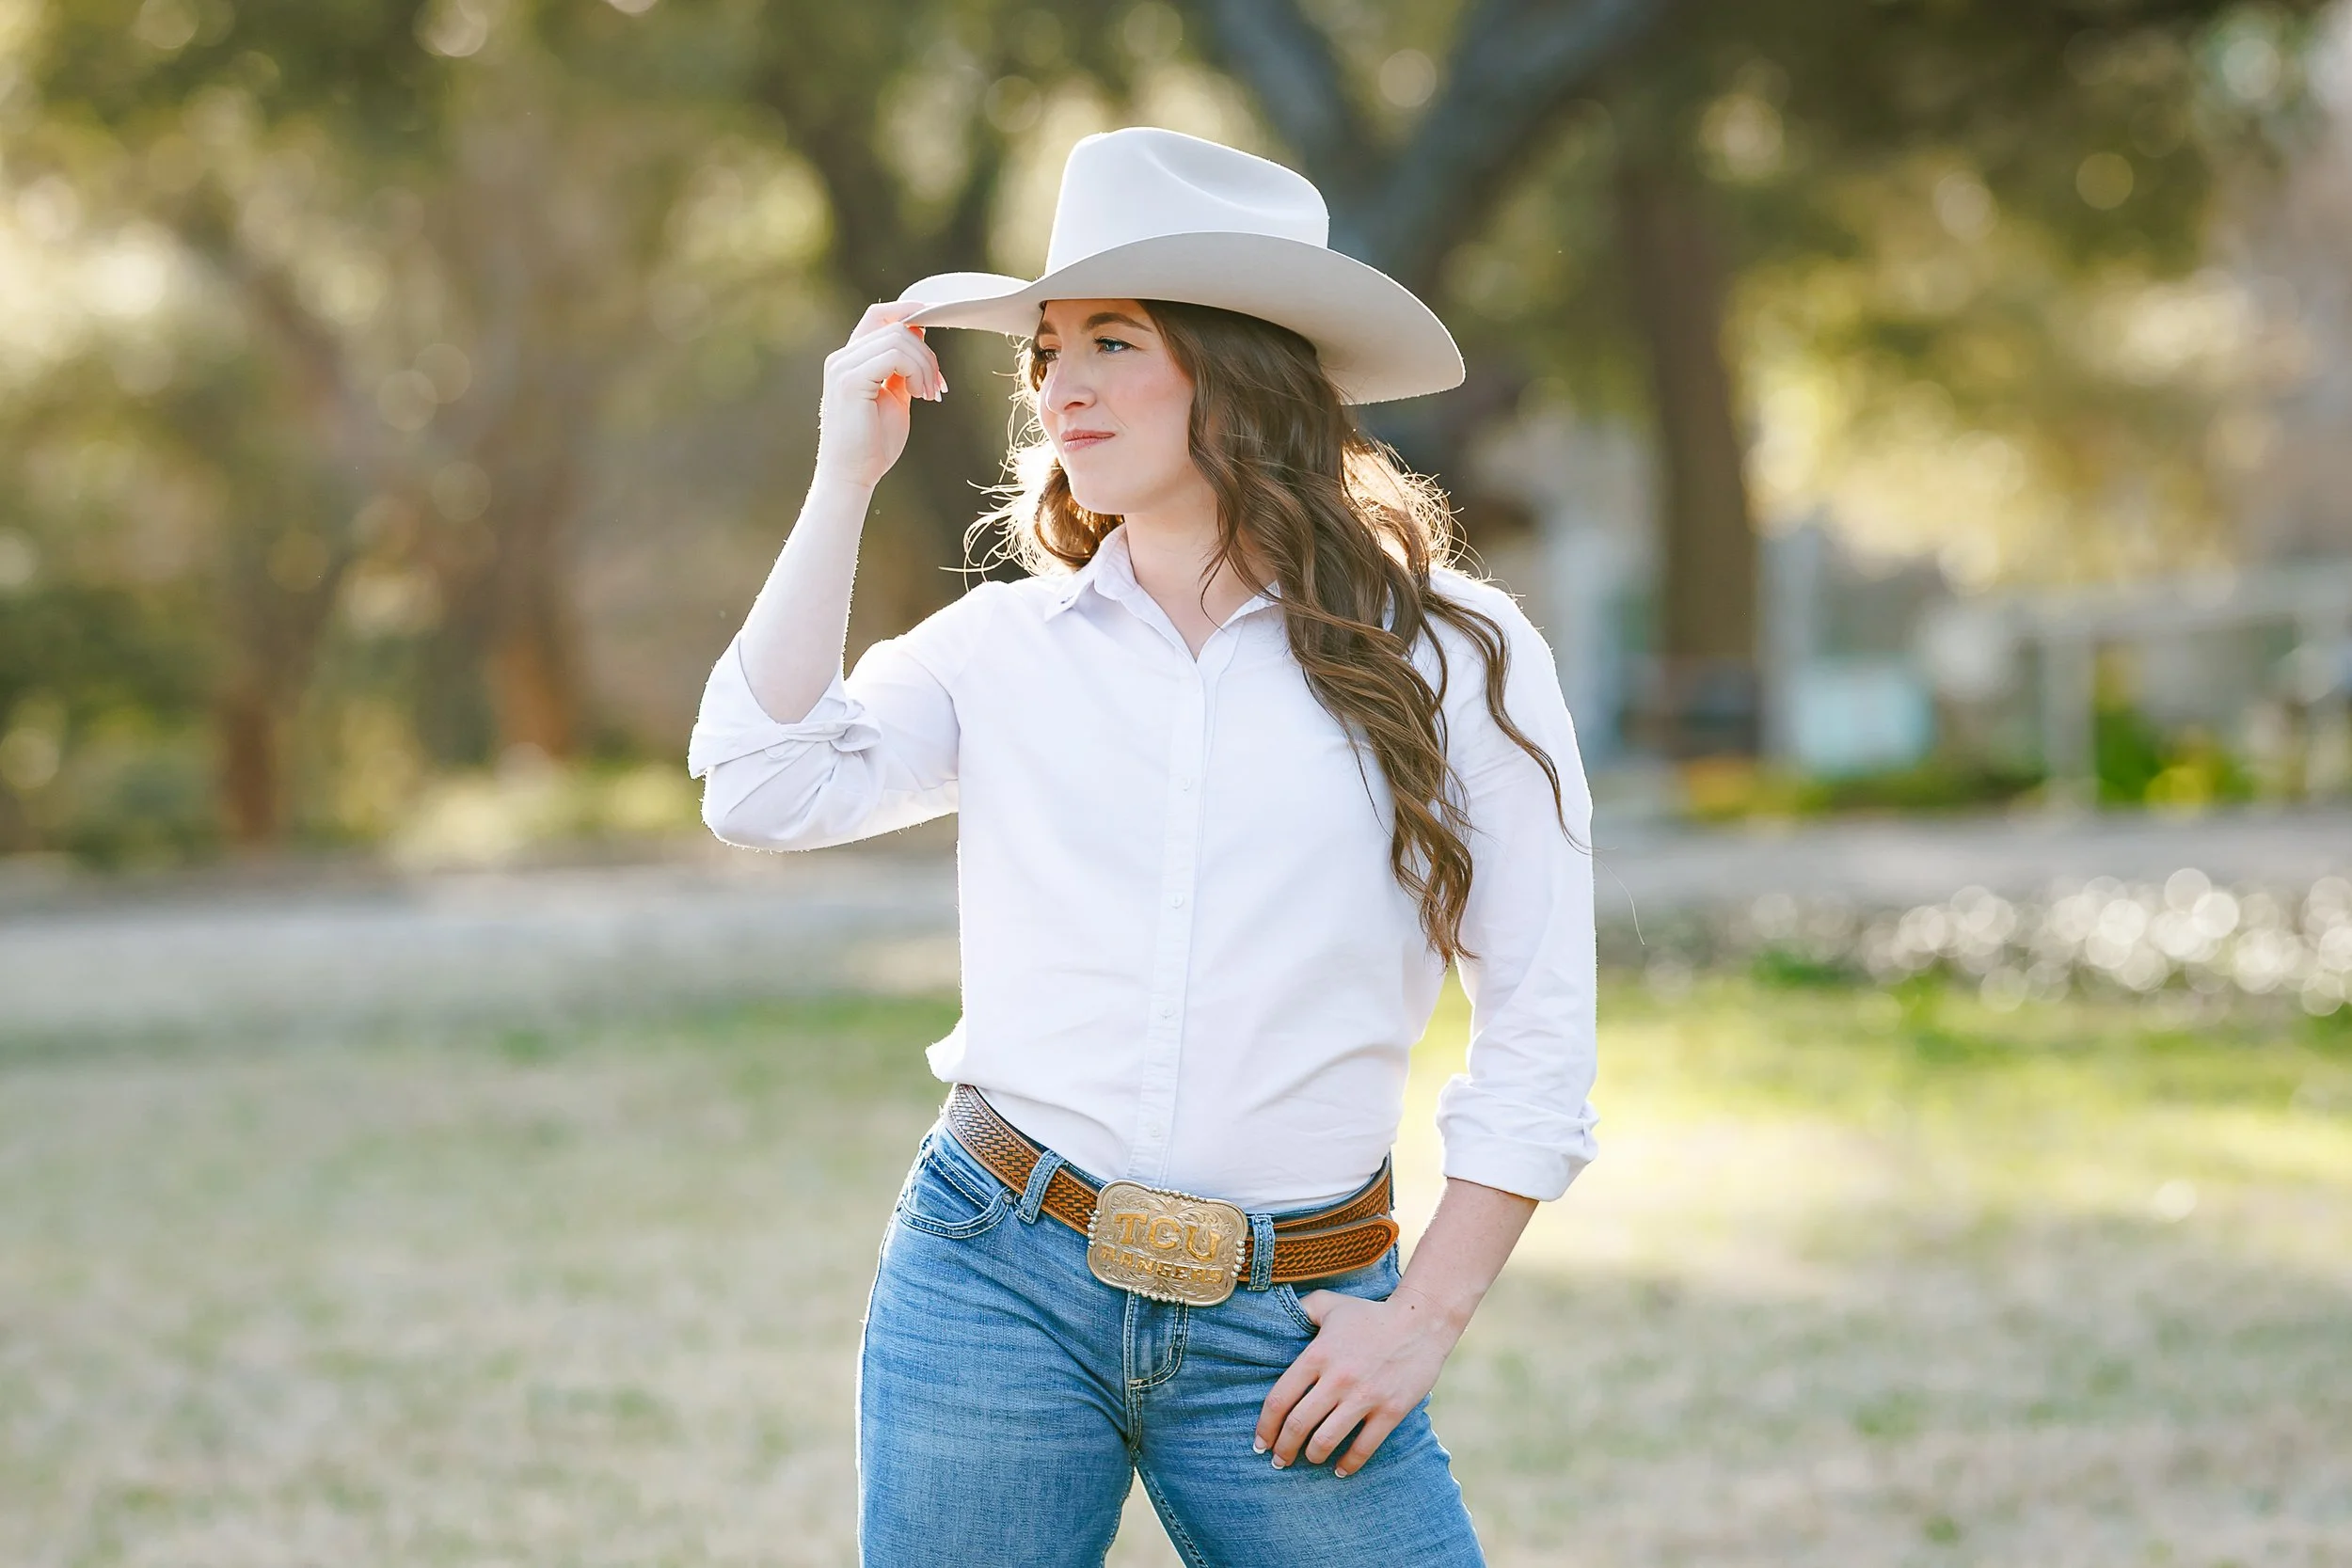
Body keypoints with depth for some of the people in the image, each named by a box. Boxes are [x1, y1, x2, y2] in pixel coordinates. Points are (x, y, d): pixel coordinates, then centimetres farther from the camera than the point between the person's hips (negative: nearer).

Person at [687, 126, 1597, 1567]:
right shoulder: (1004, 646, 8)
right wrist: (848, 475, -4)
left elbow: (1541, 1033, 2)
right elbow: (765, 789, -8)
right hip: (998, 1282, 1)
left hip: (1286, 1334, -1)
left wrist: (1428, 1316, -4)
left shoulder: (1454, 656, 2)